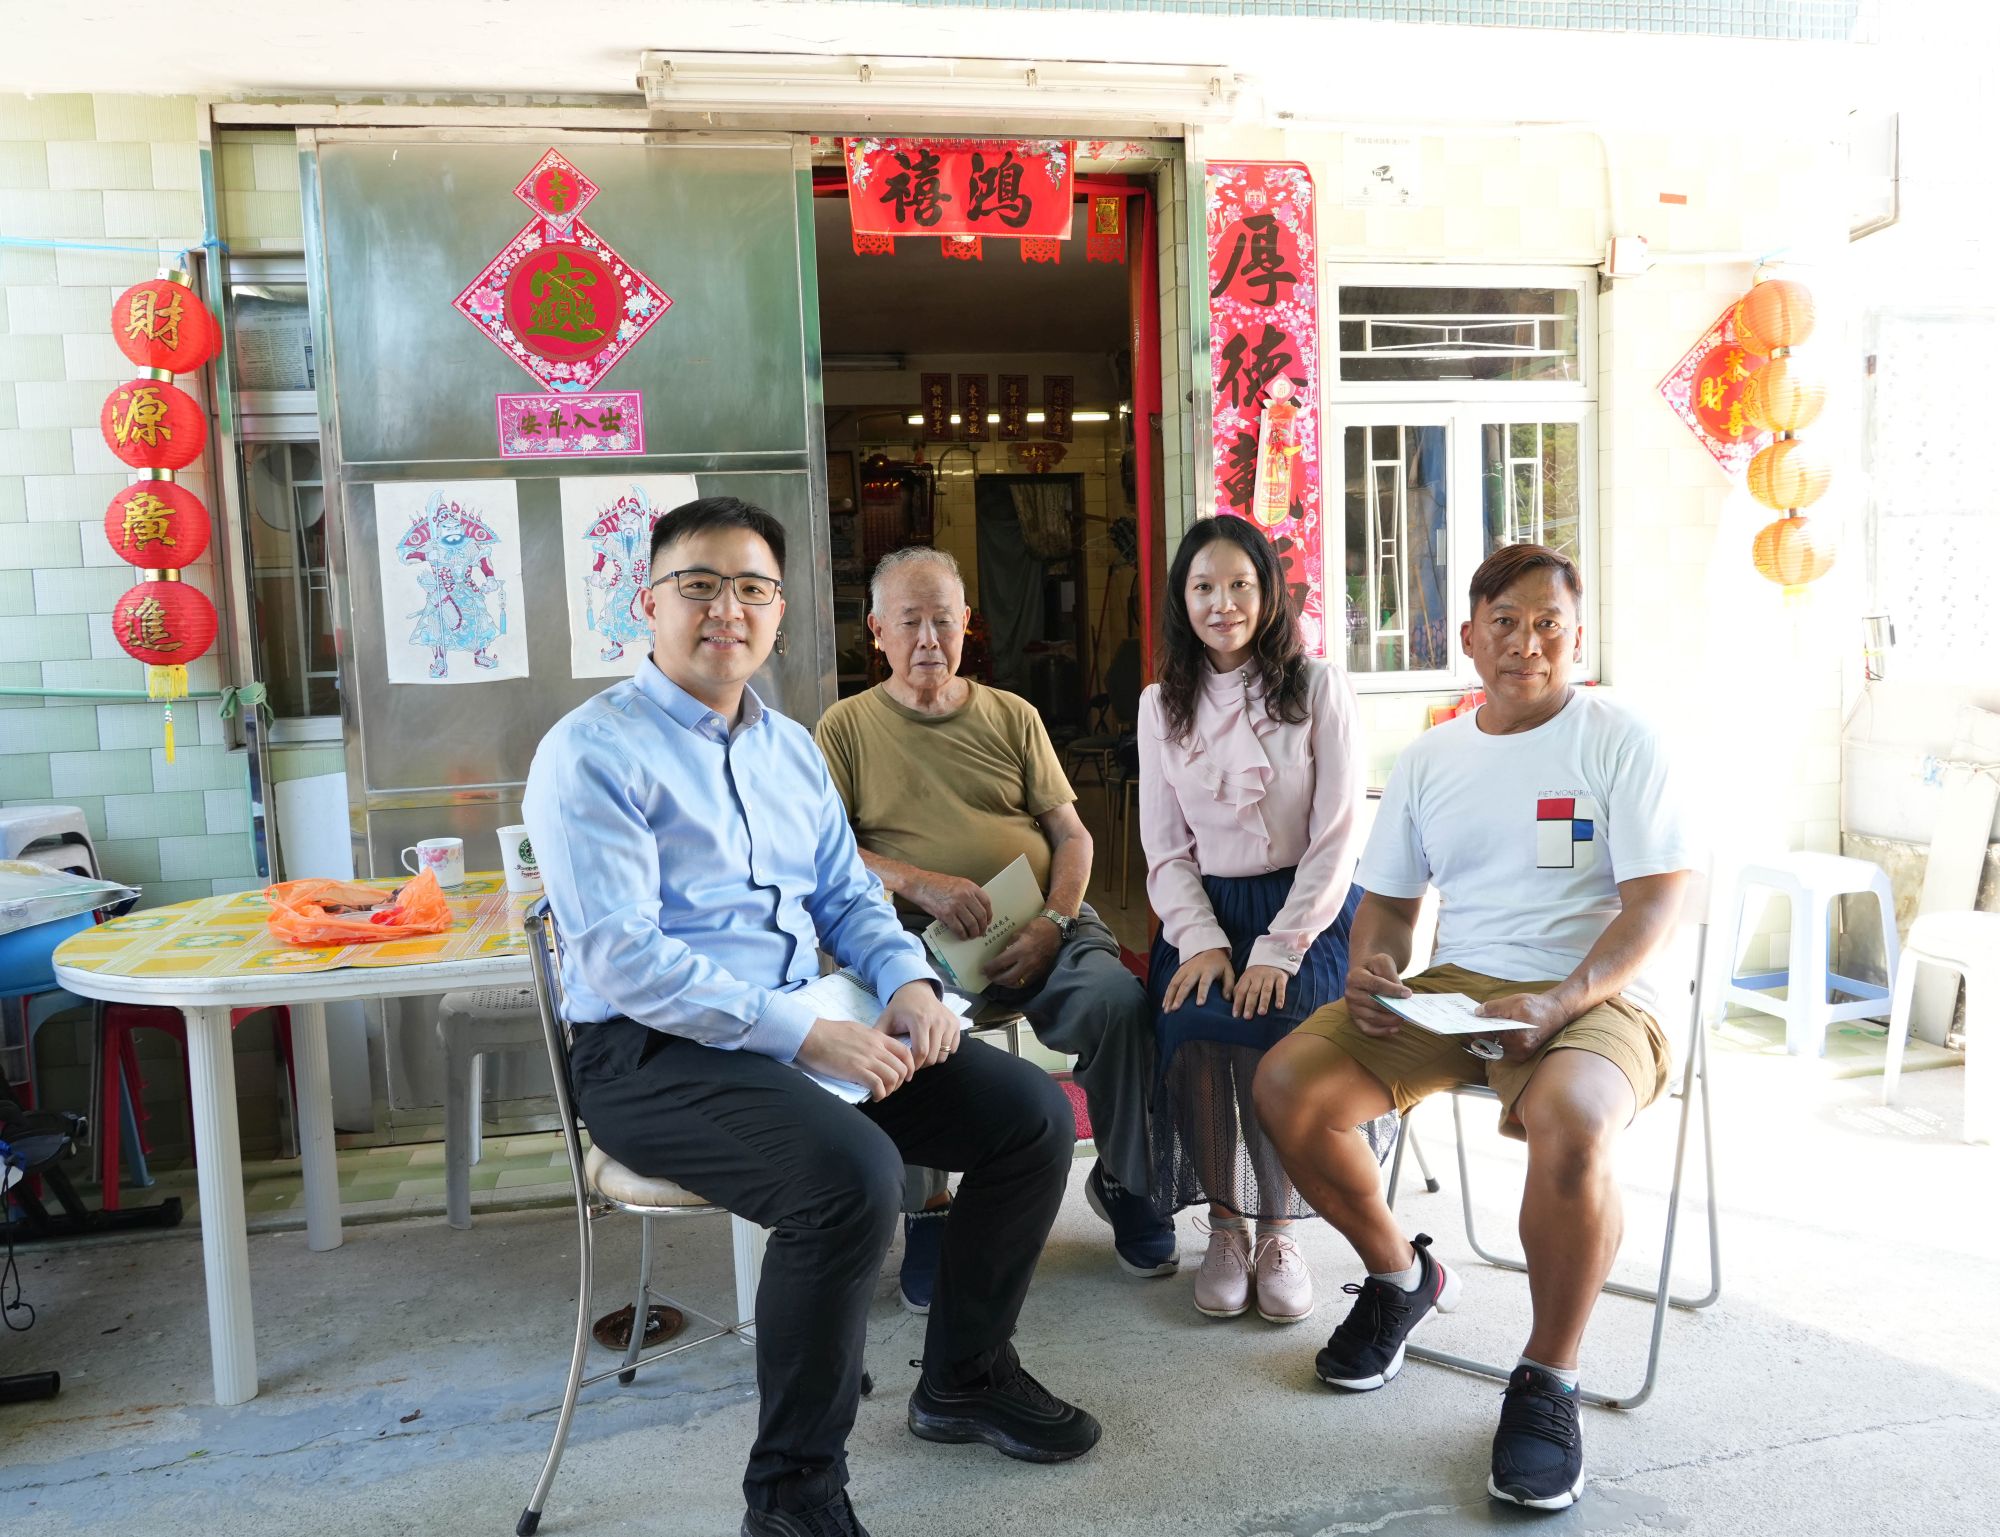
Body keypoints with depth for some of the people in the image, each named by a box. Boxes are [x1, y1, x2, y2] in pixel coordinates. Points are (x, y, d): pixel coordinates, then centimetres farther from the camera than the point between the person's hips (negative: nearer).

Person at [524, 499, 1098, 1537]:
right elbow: (621, 957, -19)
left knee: (1033, 1116, -1)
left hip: (808, 1029, 8)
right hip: (652, 1056, -7)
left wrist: (905, 980, -4)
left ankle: (964, 1379, 21)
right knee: (852, 1174, -33)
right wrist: (803, 1035, -24)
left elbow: (847, 895, 19)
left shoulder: (791, 748, 15)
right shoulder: (592, 751, -10)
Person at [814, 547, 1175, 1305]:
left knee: (1120, 1002, -26)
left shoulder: (1012, 716, 18)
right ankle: (925, 1210, -7)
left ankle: (1124, 1184, 1)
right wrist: (918, 882, -16)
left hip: (1036, 923, 2)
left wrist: (1053, 923, -6)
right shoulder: (846, 726, 11)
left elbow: (1071, 832, 13)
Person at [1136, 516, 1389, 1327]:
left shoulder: (1319, 688, -1)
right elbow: (1165, 846, 7)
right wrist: (1201, 941, -9)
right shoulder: (1162, 705, 9)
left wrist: (1279, 949, -16)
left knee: (1271, 1028, -29)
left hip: (1307, 908, -2)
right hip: (1204, 911, 3)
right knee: (1191, 1028, -26)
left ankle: (1278, 1231, -6)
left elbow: (1336, 838, -6)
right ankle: (1225, 1228, -5)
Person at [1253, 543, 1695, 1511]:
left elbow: (1657, 901, -8)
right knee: (1285, 1085, -14)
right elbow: (1388, 900, 17)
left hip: (1590, 997, -5)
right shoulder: (1428, 760, 14)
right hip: (1449, 989, 5)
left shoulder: (1618, 741, -1)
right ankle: (1400, 1277, 13)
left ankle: (1546, 1381, -12)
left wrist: (1558, 1004, -22)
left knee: (1571, 1125, -38)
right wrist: (1369, 971, -6)